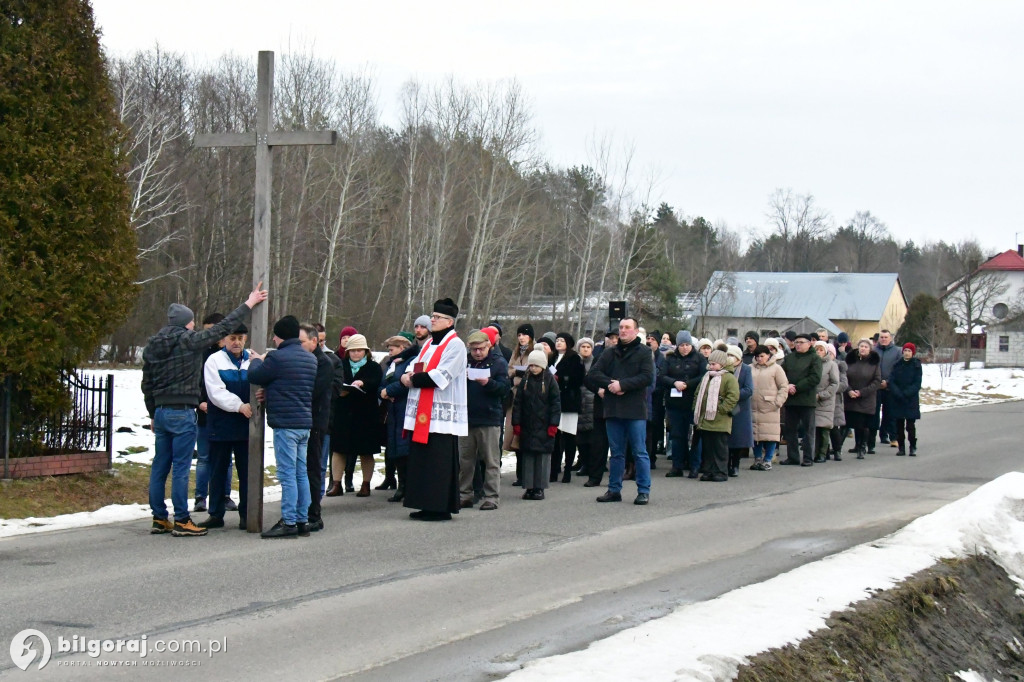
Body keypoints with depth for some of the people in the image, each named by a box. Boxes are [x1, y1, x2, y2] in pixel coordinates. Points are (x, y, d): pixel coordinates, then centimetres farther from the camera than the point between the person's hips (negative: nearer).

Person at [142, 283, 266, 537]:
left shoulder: (152, 347, 10)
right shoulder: (189, 342, -10)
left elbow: (147, 385, 16)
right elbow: (223, 329, -8)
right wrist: (248, 305, 0)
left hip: (161, 412, 7)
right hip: (182, 414, -7)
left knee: (160, 467, 10)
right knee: (181, 468, -4)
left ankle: (159, 518, 15)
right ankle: (181, 521, -1)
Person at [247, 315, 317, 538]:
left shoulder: (277, 358, -14)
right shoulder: (310, 358, 12)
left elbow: (255, 377, -4)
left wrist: (256, 361, 18)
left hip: (286, 423, -8)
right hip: (305, 422, 8)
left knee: (287, 474, -6)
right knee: (301, 473, 12)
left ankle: (289, 522, -6)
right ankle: (303, 521, 15)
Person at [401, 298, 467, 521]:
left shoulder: (455, 345, -8)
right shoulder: (429, 343, 19)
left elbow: (440, 377, -18)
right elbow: (414, 366, 20)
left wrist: (413, 379, -10)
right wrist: (408, 375, -3)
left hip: (442, 416, -9)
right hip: (423, 414, 9)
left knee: (439, 463, -7)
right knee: (421, 460, 8)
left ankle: (441, 509, -3)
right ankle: (428, 506, 13)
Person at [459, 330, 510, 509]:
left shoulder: (499, 362, 0)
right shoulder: (465, 361, 10)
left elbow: (505, 388, -7)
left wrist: (488, 383, -22)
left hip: (489, 420, -4)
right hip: (466, 418, 4)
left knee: (491, 461, 0)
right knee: (465, 460, 10)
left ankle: (491, 497, 4)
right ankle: (465, 495, 18)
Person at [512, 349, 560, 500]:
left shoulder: (550, 380, -1)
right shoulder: (525, 380, 7)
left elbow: (556, 404, -2)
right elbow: (517, 402, 8)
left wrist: (553, 424, -8)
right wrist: (516, 423, 1)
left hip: (544, 426, -3)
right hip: (527, 425, 3)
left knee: (543, 456, -1)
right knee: (527, 456, 4)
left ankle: (539, 488, 6)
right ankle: (529, 487, 10)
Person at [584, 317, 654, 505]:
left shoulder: (644, 352, 1)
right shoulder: (610, 353, 13)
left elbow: (647, 377, -11)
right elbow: (594, 373, 4)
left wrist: (622, 384, -17)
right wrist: (610, 385, -12)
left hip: (635, 411, -4)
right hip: (613, 410, 4)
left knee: (640, 452, -1)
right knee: (616, 453, 11)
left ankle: (644, 491, 4)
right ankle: (614, 490, 17)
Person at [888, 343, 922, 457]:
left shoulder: (916, 366, 1)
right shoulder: (897, 365, 7)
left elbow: (917, 384, -4)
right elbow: (891, 381, 0)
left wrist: (906, 394, -16)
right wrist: (898, 394, -14)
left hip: (911, 400, -2)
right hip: (897, 400, 2)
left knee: (910, 425, -6)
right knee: (899, 425, 4)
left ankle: (913, 448, 3)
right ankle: (901, 447, 11)